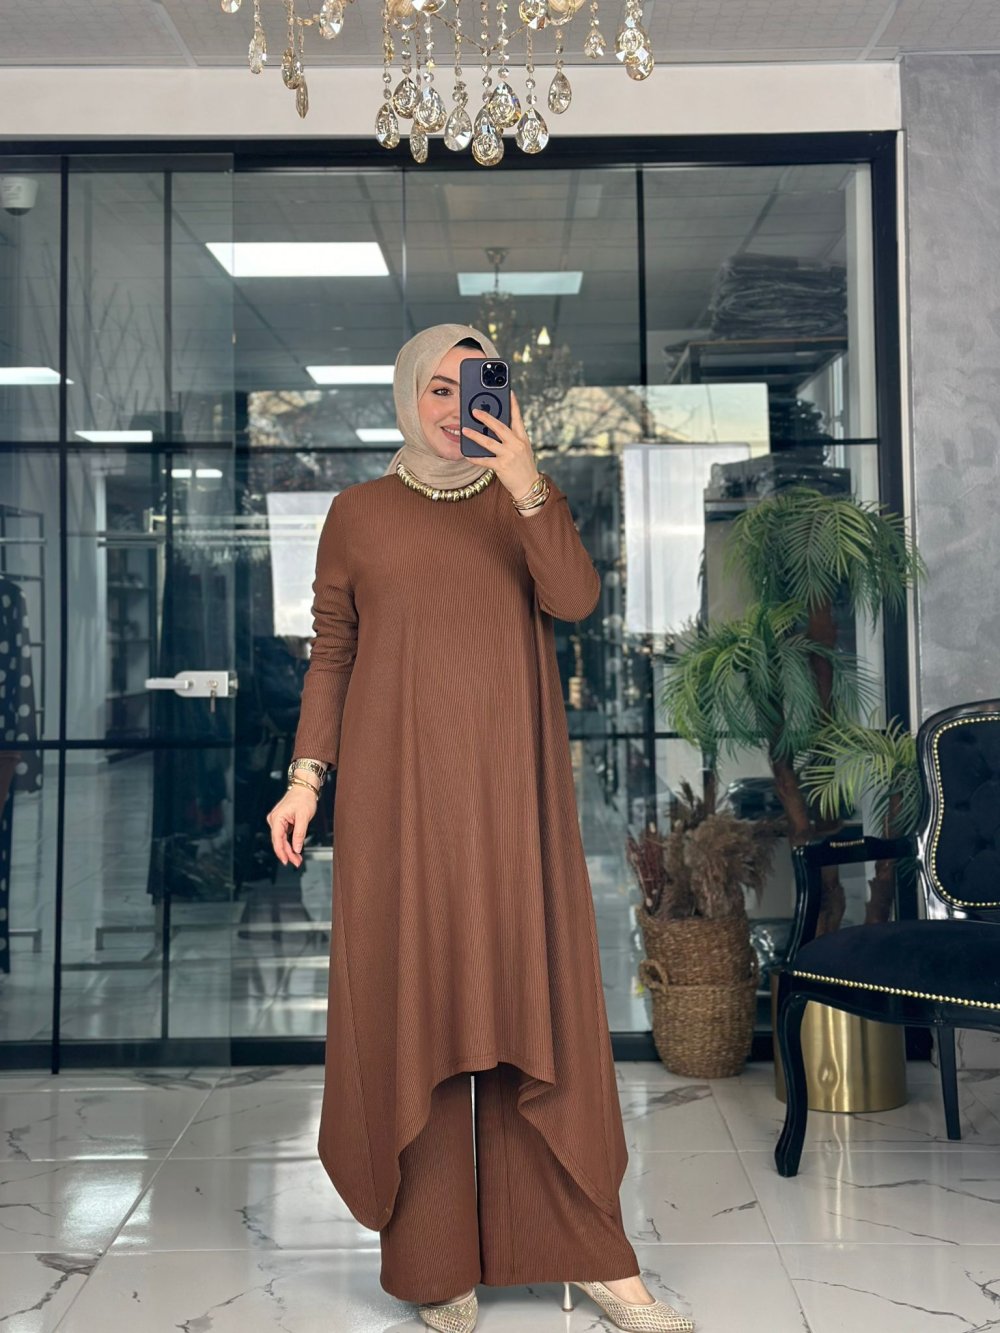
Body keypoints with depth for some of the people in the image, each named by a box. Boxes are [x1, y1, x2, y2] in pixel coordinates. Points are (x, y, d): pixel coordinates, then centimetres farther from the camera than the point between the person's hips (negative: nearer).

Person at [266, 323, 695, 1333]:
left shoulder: (531, 499, 11)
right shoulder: (358, 512, 9)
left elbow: (574, 600, -7)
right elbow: (332, 656, 7)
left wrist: (526, 489, -19)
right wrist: (305, 776, -2)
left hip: (512, 794, 1)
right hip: (399, 794, 0)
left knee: (535, 1003, 1)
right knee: (414, 1004, 0)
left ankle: (584, 1249, 12)